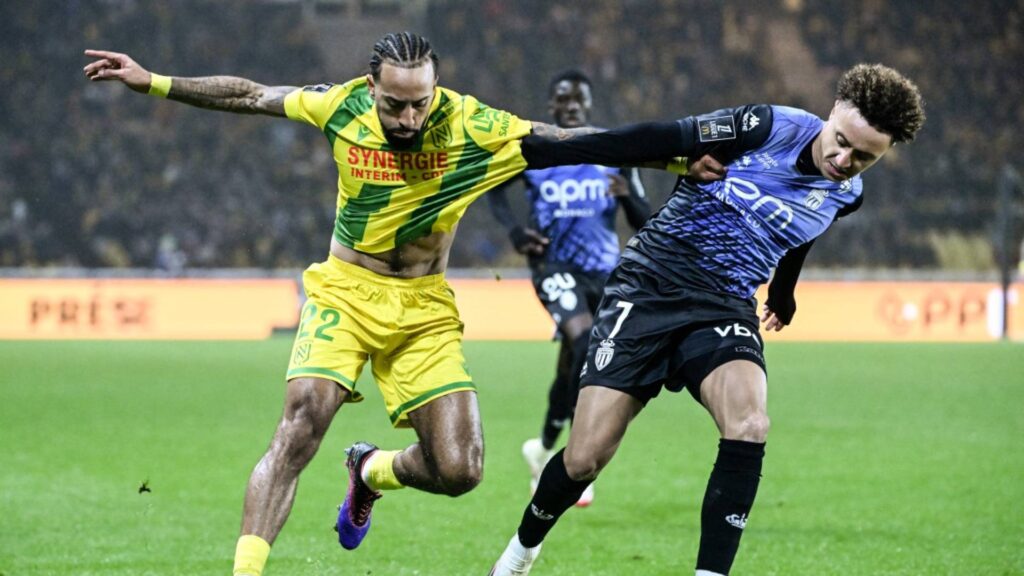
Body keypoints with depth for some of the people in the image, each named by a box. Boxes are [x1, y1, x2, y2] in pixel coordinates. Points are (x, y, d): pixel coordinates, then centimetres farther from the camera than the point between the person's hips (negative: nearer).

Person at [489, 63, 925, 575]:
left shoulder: (845, 194, 3)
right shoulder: (769, 128, -13)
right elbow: (658, 141, -12)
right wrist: (541, 151, -12)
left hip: (724, 309, 3)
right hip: (648, 288, -3)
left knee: (749, 426, -29)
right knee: (584, 459, -7)